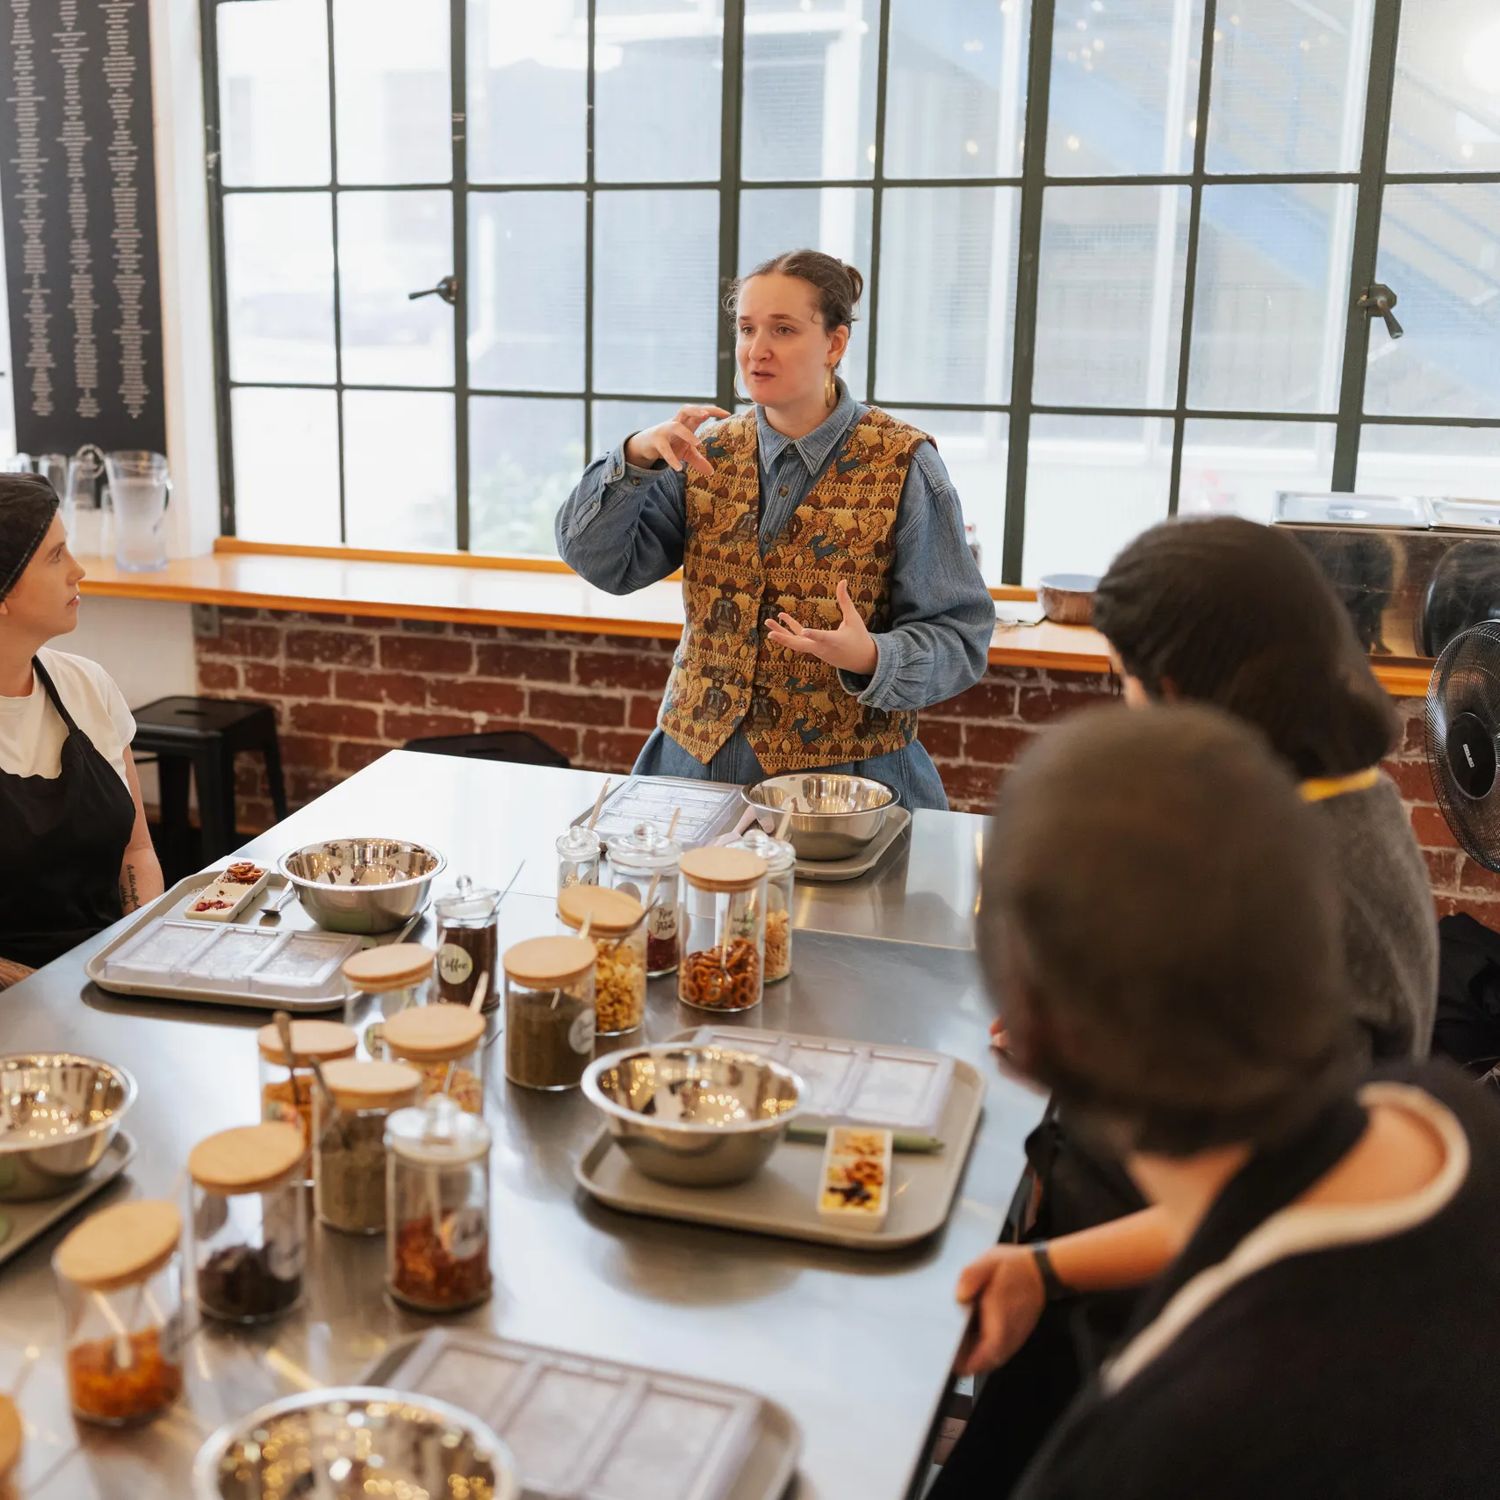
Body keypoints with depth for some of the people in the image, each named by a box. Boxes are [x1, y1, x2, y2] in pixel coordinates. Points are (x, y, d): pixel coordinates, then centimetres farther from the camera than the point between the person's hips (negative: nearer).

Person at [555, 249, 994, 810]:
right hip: (699, 758, 3)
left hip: (844, 771, -3)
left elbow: (960, 637, -8)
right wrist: (637, 459, -14)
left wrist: (871, 658, -27)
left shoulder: (901, 464, -7)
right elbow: (600, 560, 1)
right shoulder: (709, 451, 6)